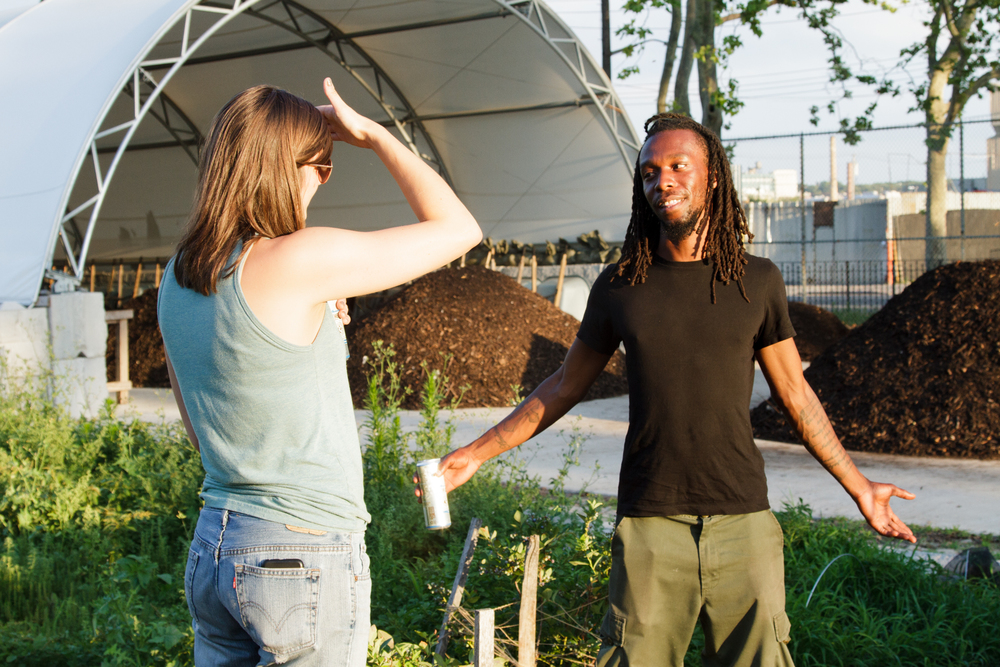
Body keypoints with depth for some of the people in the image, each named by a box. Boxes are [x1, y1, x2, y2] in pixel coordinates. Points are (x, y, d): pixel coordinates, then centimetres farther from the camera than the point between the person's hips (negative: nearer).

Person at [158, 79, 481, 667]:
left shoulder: (178, 280, 6)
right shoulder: (297, 261, -18)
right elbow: (459, 229, -9)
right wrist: (372, 134, -1)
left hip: (212, 551, 8)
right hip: (306, 559, -7)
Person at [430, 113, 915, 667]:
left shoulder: (757, 282, 4)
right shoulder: (619, 287, 4)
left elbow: (795, 396, 13)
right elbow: (564, 387, 15)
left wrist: (858, 487, 15)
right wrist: (478, 453, 13)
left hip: (742, 522, 0)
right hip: (649, 524, 0)